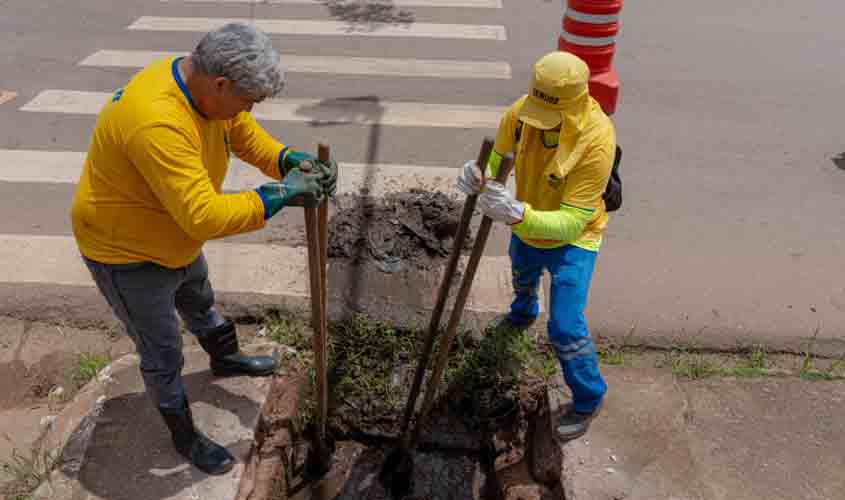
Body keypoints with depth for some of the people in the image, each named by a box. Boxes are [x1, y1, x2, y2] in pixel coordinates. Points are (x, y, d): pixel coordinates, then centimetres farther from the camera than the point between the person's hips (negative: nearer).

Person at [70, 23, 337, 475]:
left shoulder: (204, 84, -12)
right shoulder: (157, 123, -42)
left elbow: (247, 135, -1)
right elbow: (204, 215, -43)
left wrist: (291, 161, -20)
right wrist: (280, 194, -37)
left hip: (175, 239, 9)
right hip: (125, 251, -8)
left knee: (199, 303, 32)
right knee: (163, 354, 8)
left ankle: (225, 359, 60)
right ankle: (184, 437, 31)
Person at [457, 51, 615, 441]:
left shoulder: (596, 140, -37)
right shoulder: (521, 111, -24)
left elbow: (572, 222, -38)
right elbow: (495, 161, -14)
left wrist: (519, 215, -55)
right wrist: (476, 177, -39)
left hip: (571, 239, -5)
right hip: (525, 227, 6)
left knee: (565, 327, -8)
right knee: (522, 278, 34)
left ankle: (588, 398, 22)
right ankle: (523, 313, 72)